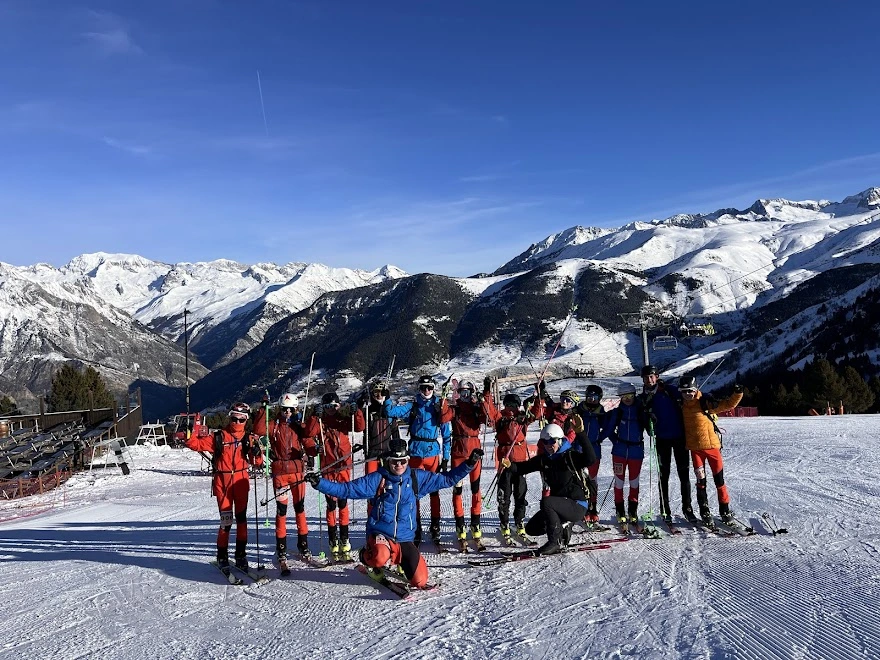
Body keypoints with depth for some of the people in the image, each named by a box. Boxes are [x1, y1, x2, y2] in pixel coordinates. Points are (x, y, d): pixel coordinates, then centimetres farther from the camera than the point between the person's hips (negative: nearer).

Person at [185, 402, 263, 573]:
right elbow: (195, 443, -3)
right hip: (222, 482, -2)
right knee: (226, 521, -4)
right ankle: (222, 557, 10)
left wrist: (255, 450, -16)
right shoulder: (218, 437, -1)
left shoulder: (248, 438, 5)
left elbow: (257, 463, 2)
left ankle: (241, 555, 17)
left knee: (241, 518, 7)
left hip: (241, 481, 2)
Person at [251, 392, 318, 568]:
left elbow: (308, 444, 1)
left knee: (299, 507, 9)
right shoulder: (273, 426, 3)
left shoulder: (299, 427, 8)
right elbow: (258, 430, -14)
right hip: (279, 471, -2)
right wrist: (263, 409, -18)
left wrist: (314, 449, -21)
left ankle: (303, 544, 19)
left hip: (297, 470, 2)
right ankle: (281, 550, 6)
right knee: (281, 509, -2)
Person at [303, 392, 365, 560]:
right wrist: (315, 416, -21)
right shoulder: (319, 422, 5)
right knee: (331, 504, 2)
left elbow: (359, 427, -6)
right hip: (327, 468, 0)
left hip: (344, 467, 1)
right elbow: (309, 433, -12)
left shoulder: (343, 420, 6)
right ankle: (333, 542, 11)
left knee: (343, 503, 4)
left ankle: (344, 541, 10)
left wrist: (357, 412, -19)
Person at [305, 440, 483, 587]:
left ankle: (395, 558, 27)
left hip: (405, 539, 4)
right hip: (380, 534, -4)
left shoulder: (417, 477, 2)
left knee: (420, 580, -1)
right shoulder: (377, 479, -6)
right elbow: (346, 490, -8)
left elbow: (447, 479, 5)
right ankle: (367, 557, 2)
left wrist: (469, 464, -2)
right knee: (380, 558, -37)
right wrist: (319, 483, -19)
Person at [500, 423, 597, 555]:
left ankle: (555, 542, -17)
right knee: (531, 529, 5)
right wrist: (510, 465, -19)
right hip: (558, 505, 7)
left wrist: (581, 433, -36)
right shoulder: (543, 460, 5)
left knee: (546, 502, -32)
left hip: (577, 506, -7)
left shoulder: (570, 457, -13)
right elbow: (523, 468, 3)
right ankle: (563, 527, 21)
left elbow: (590, 459, -31)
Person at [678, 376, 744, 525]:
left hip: (712, 445, -2)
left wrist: (737, 394, -20)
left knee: (719, 479, 4)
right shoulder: (681, 407, 4)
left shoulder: (706, 403, -7)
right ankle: (704, 511, 13)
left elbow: (728, 404, -7)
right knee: (700, 480, 3)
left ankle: (725, 509, 15)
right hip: (695, 448, 2)